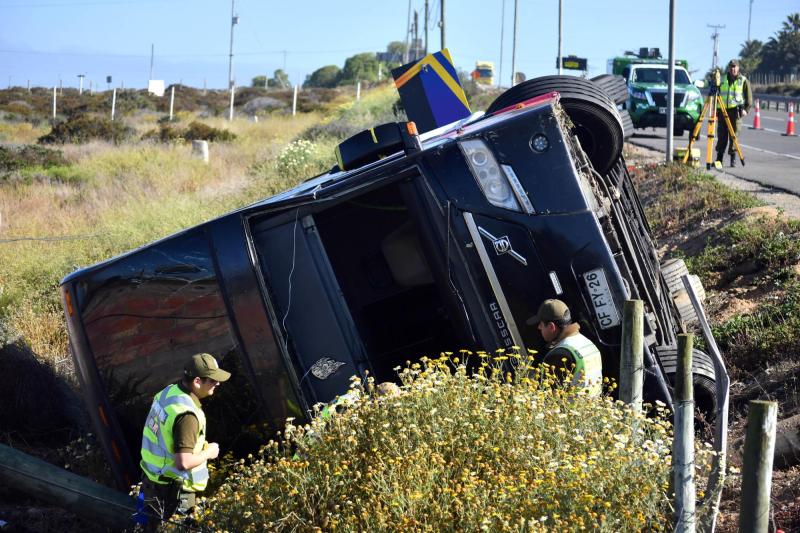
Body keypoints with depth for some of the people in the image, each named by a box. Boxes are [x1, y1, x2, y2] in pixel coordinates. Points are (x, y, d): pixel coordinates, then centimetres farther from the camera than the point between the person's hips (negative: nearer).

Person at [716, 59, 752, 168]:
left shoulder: (743, 81, 5)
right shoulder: (722, 80, 15)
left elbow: (749, 97, 4)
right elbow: (717, 95, 20)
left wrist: (746, 109, -9)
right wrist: (716, 110, 13)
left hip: (735, 111, -3)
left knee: (734, 136, -5)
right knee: (721, 136, 2)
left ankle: (733, 159, 0)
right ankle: (719, 159, 6)